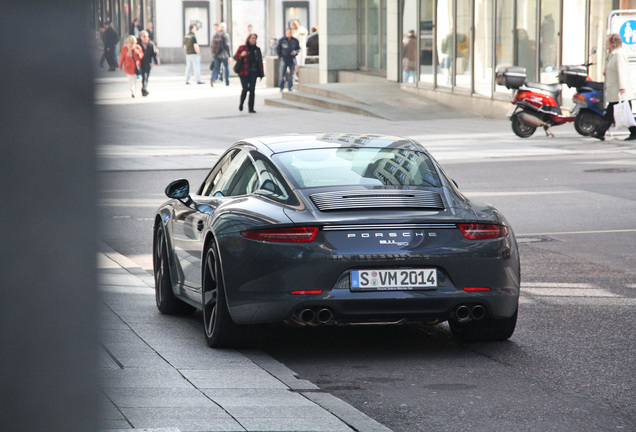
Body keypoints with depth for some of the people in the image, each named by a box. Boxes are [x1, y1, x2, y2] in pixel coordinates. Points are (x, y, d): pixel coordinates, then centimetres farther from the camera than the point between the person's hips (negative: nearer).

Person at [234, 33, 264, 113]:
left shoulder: (257, 49, 11)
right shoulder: (242, 48, 0)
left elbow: (260, 61, 13)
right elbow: (235, 57, -1)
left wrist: (261, 73, 10)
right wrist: (241, 55, -23)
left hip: (253, 72, 3)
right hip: (244, 72, -3)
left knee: (252, 90, -2)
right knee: (245, 89, -8)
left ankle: (251, 108, 2)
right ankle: (241, 104, 18)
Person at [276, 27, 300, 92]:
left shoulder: (295, 40, 6)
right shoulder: (281, 40, 1)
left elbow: (298, 48, 14)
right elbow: (277, 49, 6)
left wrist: (295, 52, -8)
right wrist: (280, 56, -5)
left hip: (292, 60, 2)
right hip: (284, 59, -2)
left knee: (291, 75, 4)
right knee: (281, 74, -6)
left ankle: (290, 88, 10)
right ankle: (281, 88, 4)